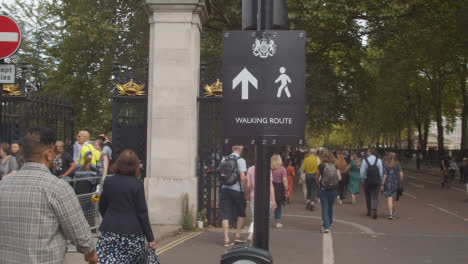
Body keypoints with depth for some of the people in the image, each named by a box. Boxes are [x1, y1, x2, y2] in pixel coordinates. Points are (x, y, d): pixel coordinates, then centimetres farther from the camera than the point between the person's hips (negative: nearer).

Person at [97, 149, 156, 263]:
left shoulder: (108, 182, 3)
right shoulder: (137, 184, -7)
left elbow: (102, 207, 13)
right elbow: (142, 213, -8)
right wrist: (150, 238, -2)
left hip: (109, 231, 3)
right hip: (132, 232, -3)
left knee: (106, 260, 0)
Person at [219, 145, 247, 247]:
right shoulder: (241, 160, -7)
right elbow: (243, 177, -15)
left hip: (224, 189, 4)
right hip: (237, 190, -3)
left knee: (225, 215, 4)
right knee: (241, 213, 17)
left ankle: (226, 239, 0)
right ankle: (237, 236, 18)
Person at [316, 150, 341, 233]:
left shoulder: (321, 166, -7)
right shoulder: (335, 166, -2)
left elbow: (317, 178, 0)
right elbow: (339, 178, -5)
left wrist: (318, 184, 18)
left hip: (323, 189, -3)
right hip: (333, 190, 3)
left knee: (325, 208, 1)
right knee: (330, 207, 20)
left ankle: (326, 227, -7)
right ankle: (329, 224, 33)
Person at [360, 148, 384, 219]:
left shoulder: (365, 160, -8)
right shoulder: (379, 160, -4)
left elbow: (362, 172, -7)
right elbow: (381, 171, -2)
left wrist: (362, 180, 8)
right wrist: (380, 181, 9)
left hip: (367, 181, 0)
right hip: (376, 181, 0)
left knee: (368, 196, 15)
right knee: (375, 197, 3)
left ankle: (369, 211, 23)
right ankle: (374, 211, -15)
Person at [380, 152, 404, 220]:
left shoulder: (386, 165, -6)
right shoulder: (398, 164, 1)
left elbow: (384, 176, -10)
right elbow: (401, 174, -4)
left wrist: (382, 185, -6)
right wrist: (400, 182, 7)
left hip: (388, 183, -3)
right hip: (396, 183, 3)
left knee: (389, 198, -3)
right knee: (394, 198, 19)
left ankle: (390, 214, -13)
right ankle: (394, 212, 35)